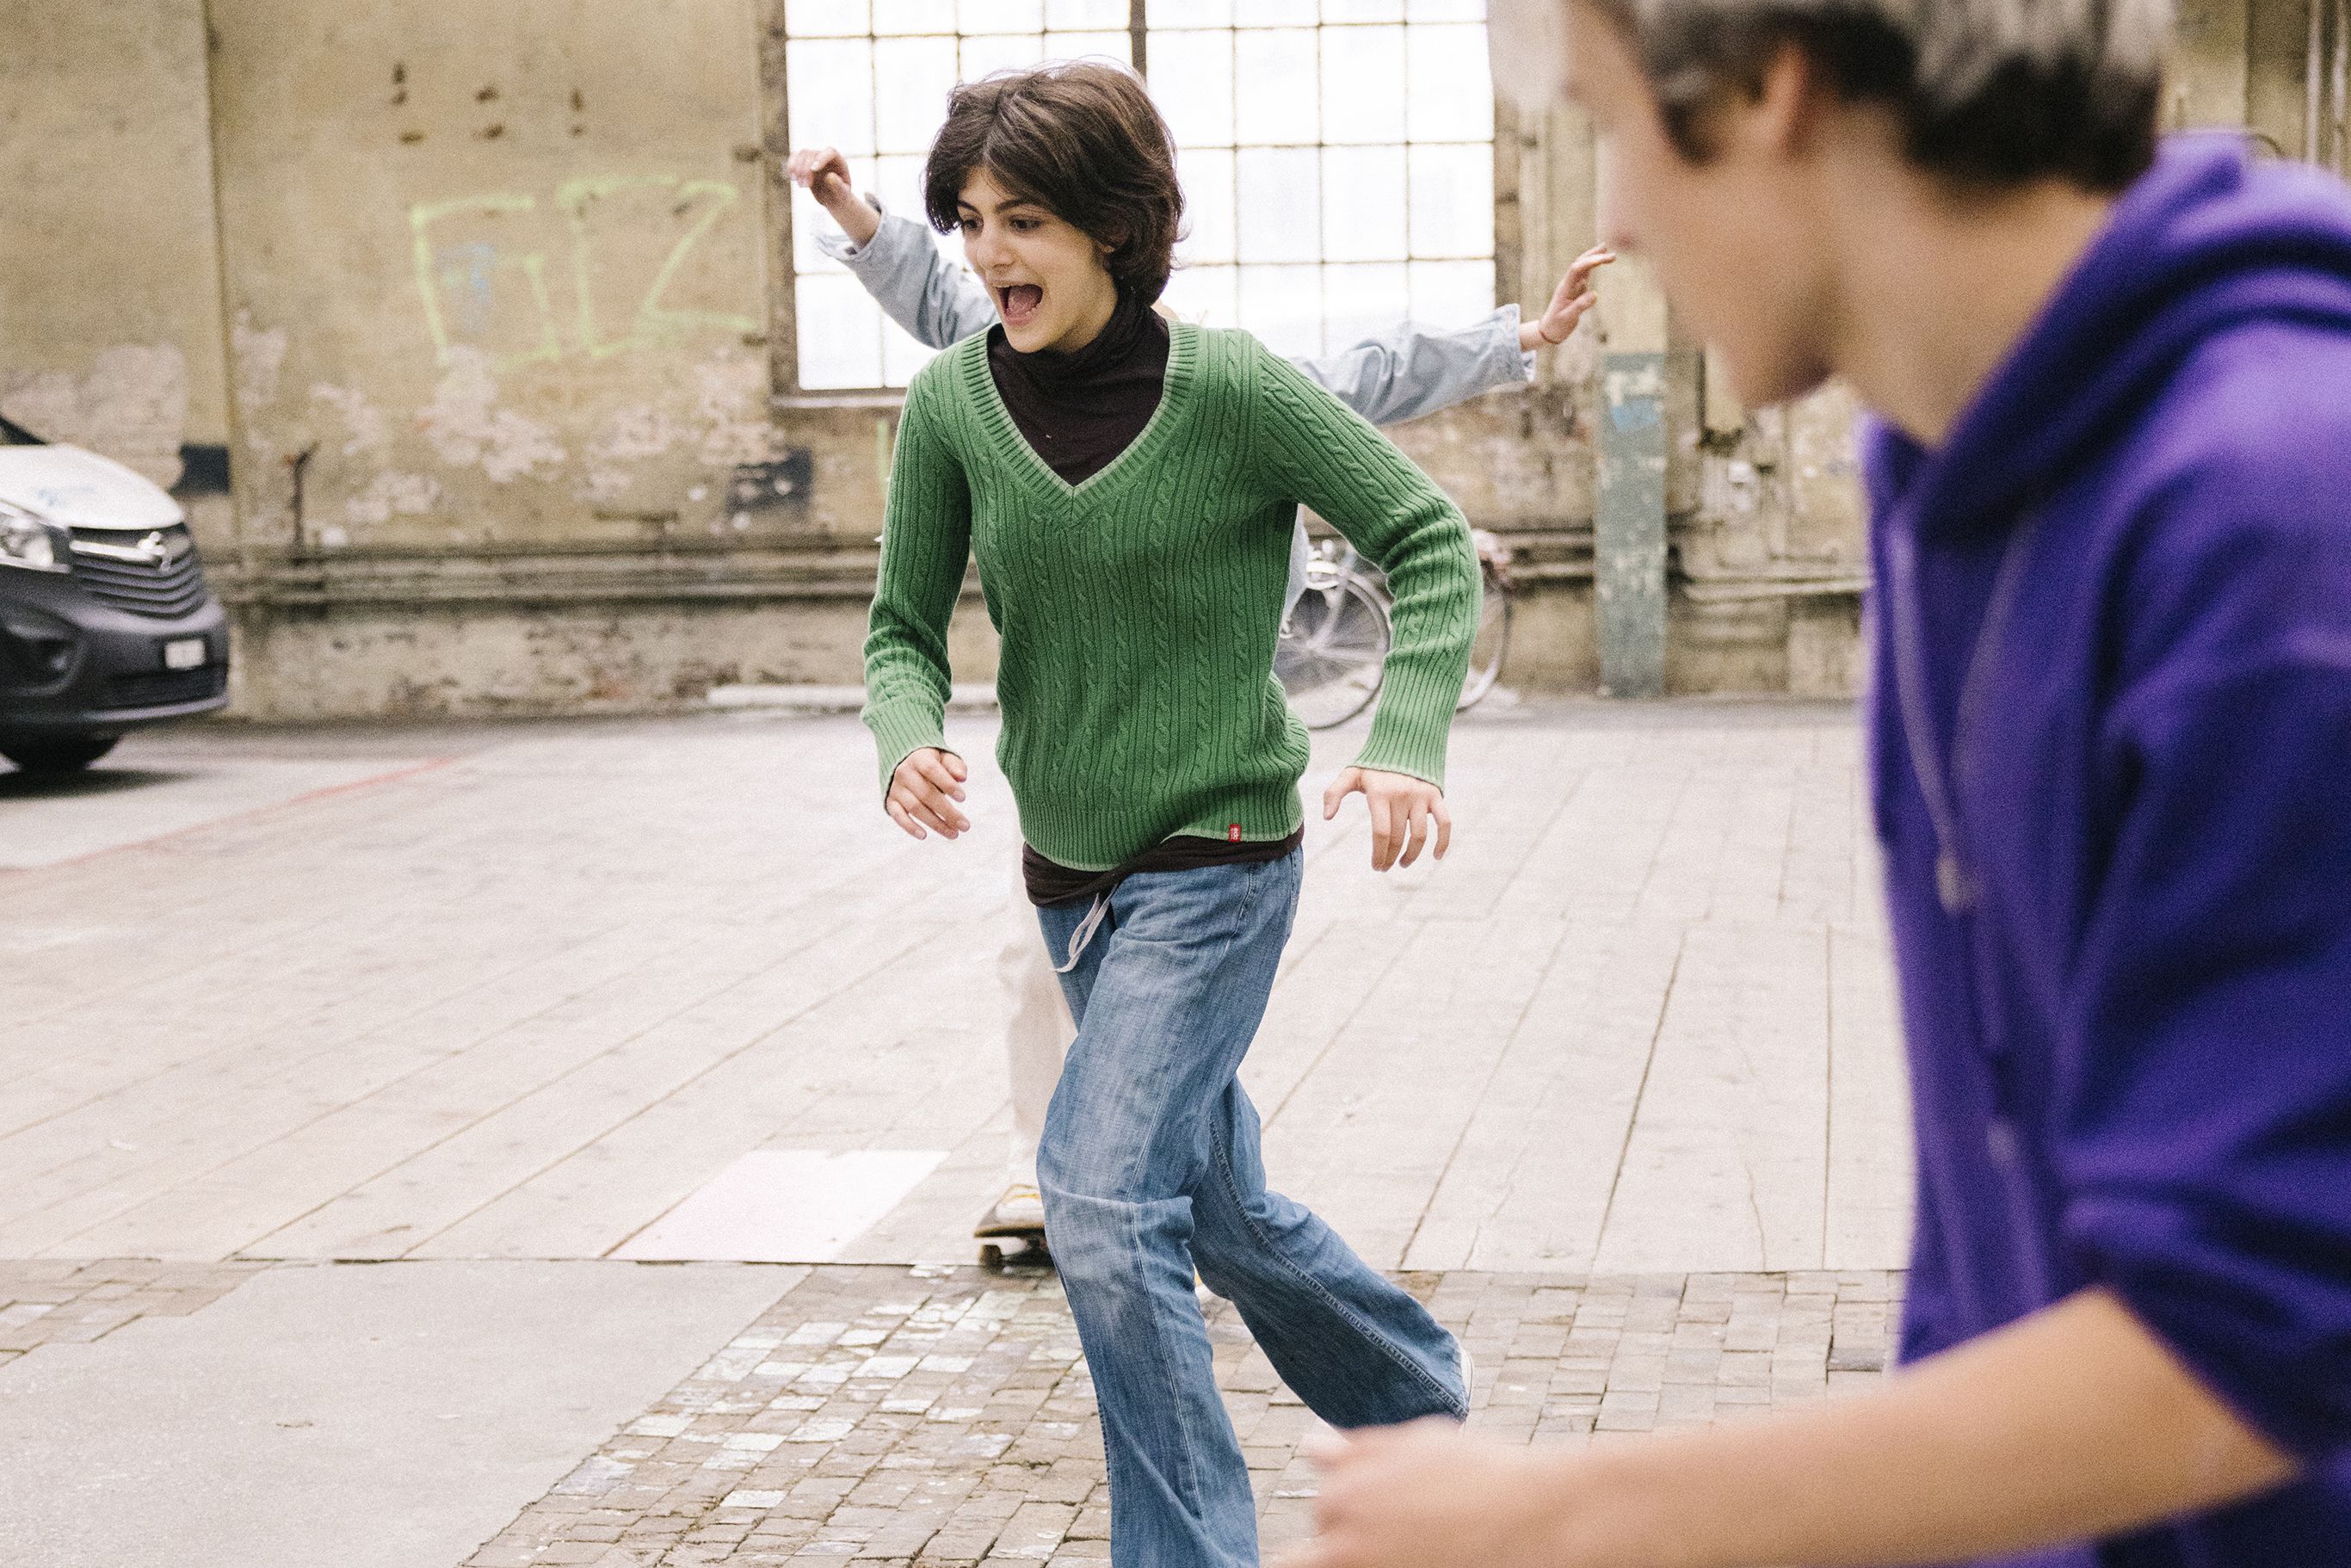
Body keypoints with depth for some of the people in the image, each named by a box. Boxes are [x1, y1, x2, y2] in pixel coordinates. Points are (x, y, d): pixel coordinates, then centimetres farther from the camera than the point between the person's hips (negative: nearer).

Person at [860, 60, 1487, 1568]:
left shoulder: (1233, 390, -17)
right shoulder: (952, 402, -5)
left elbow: (1432, 540, -8)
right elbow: (905, 626, 2)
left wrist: (1406, 743, -21)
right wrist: (908, 742, -20)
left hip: (1216, 861, -6)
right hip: (1069, 870, 6)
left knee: (1101, 1192, -20)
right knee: (1222, 1211, 19)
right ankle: (1424, 1403, 43)